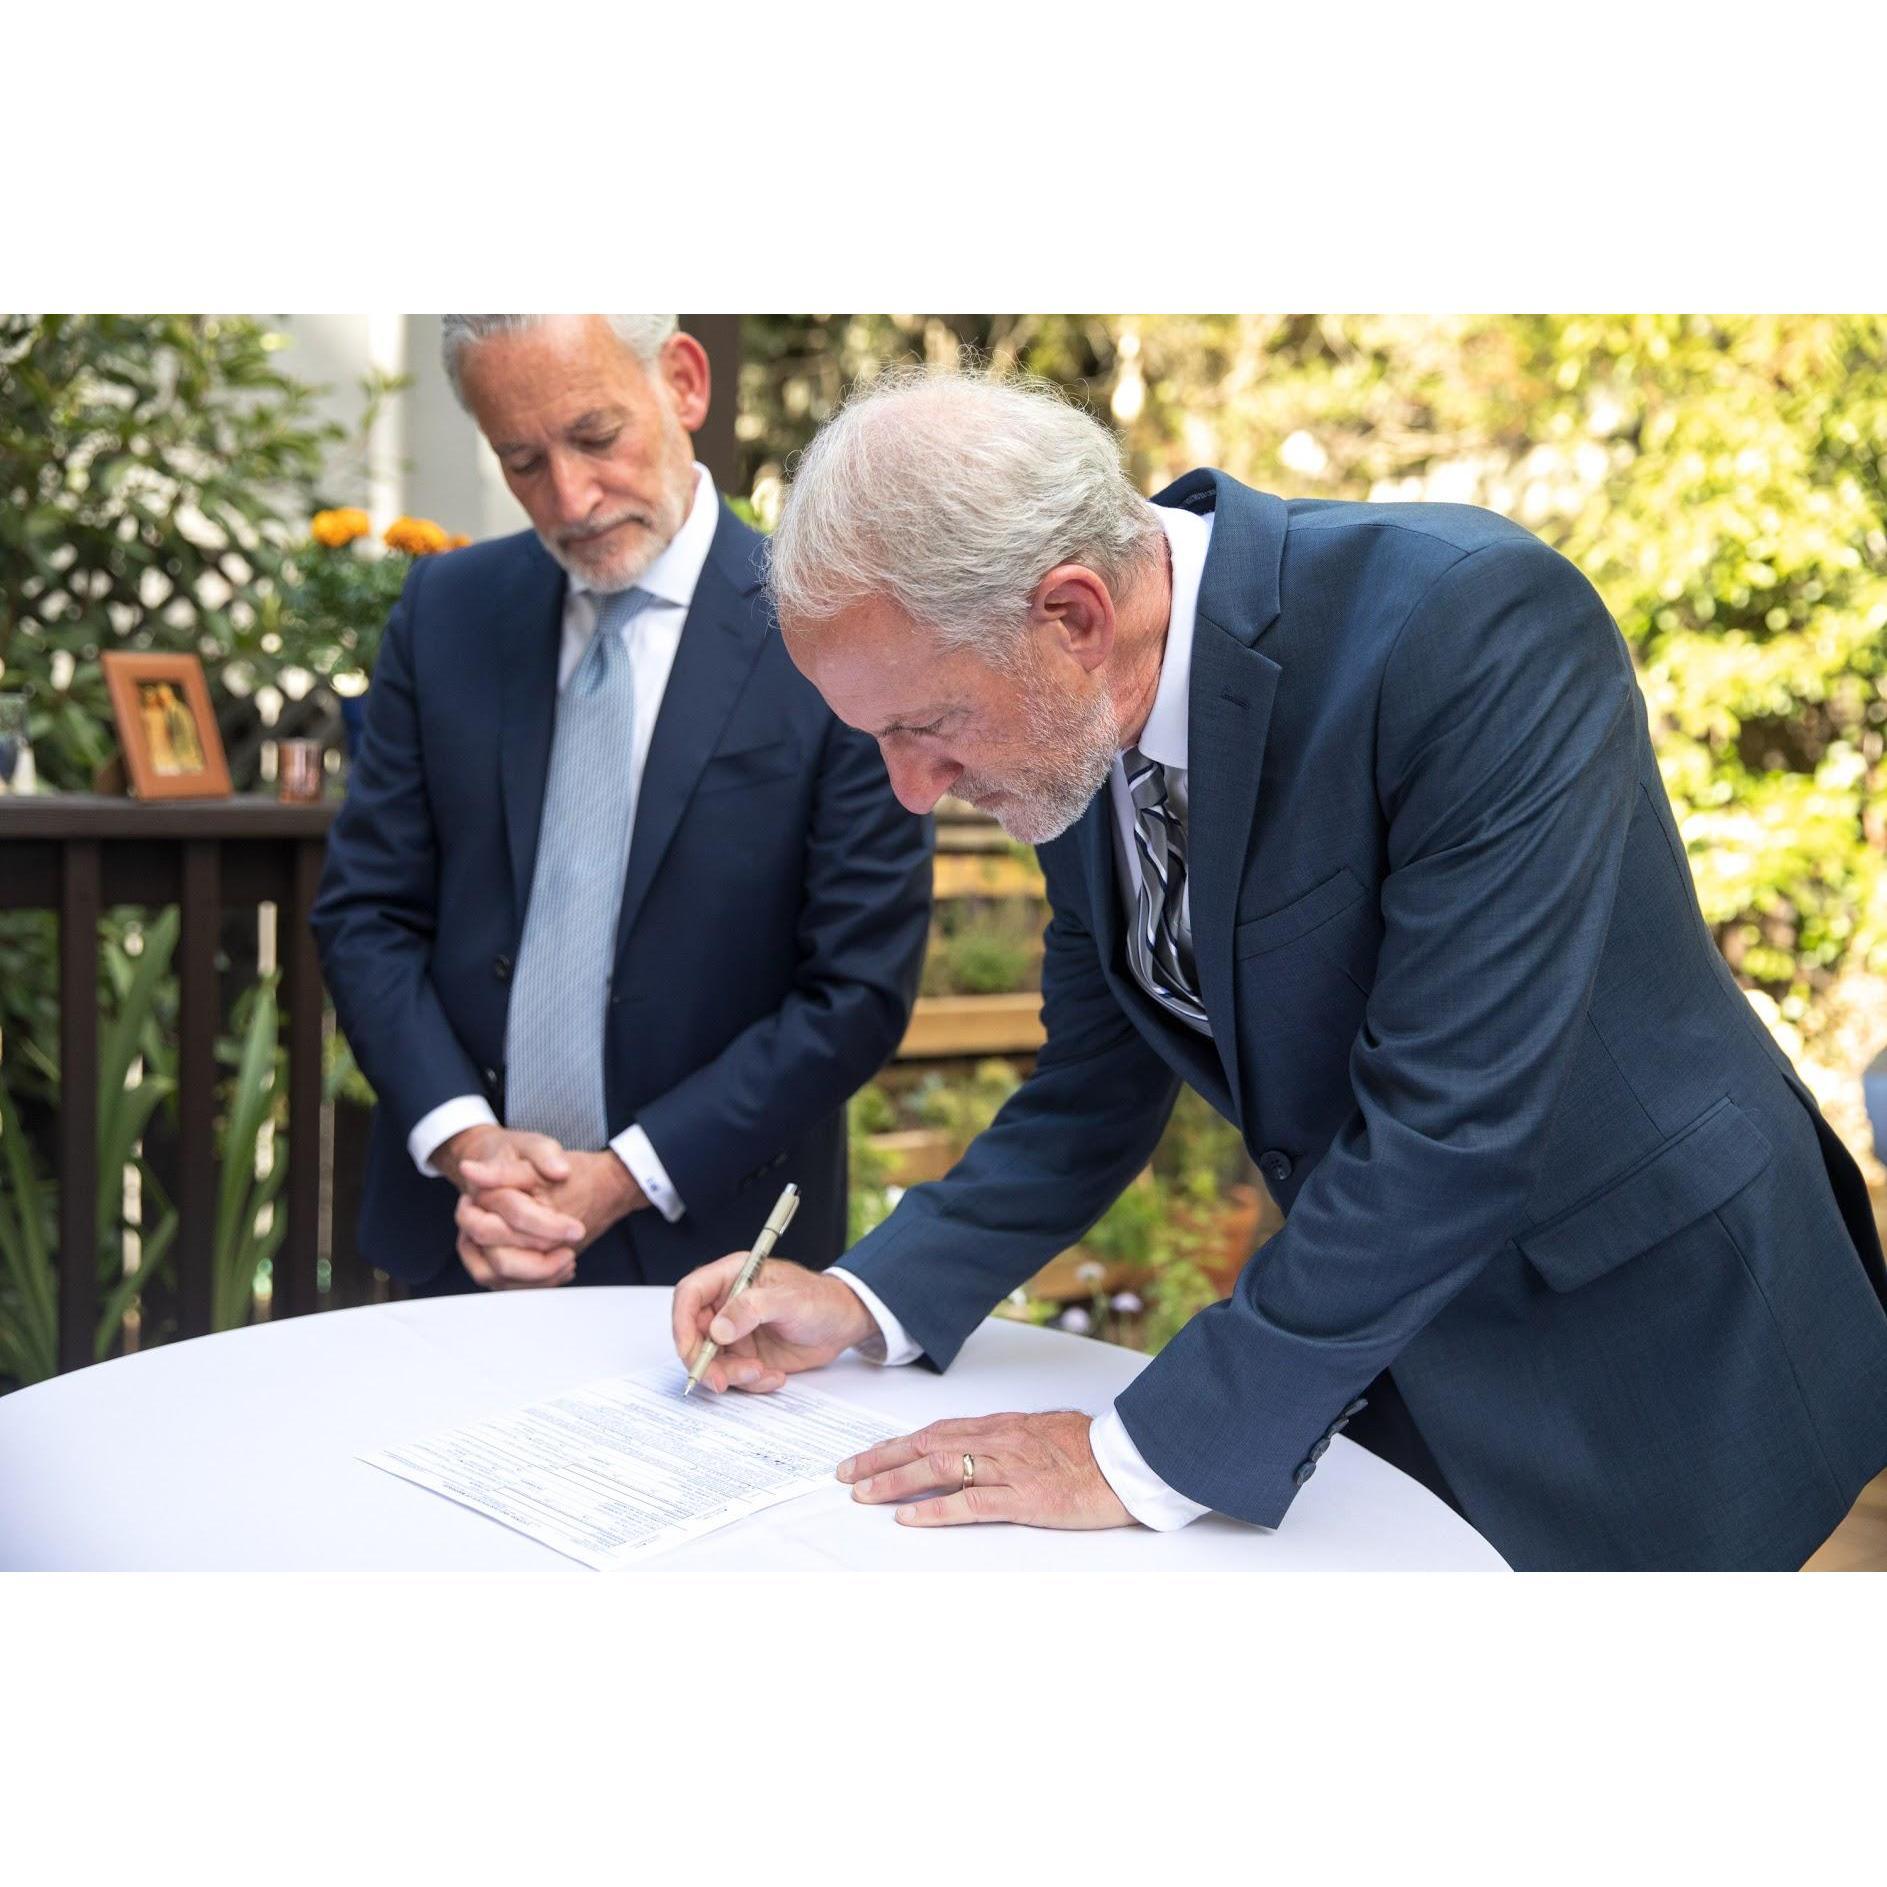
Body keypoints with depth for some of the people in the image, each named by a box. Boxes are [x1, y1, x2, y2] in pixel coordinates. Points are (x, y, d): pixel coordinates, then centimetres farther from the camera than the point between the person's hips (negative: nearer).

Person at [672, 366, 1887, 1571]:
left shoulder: (1473, 623, -30)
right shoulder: (1073, 724, -7)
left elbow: (1452, 1121, -33)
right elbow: (1098, 1083, 5)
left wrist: (1151, 1458, -27)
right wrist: (869, 1302, -5)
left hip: (1645, 1363, -6)